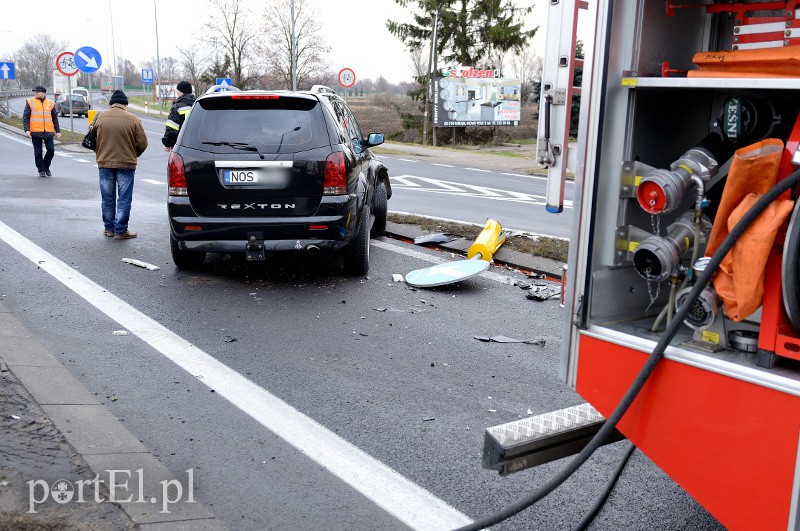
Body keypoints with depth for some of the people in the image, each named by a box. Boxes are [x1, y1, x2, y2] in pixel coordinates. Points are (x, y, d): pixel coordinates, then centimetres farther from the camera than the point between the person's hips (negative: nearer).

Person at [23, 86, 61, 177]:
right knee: (38, 152, 2)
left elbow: (55, 118, 16)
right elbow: (25, 117, 1)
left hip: (48, 132, 1)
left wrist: (58, 131, 12)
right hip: (35, 132, -1)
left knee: (51, 150, -2)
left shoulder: (50, 103, 10)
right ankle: (41, 170, 15)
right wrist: (27, 130, -10)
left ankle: (46, 167, 20)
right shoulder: (30, 102, 4)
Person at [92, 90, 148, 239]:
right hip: (126, 164, -3)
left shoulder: (100, 117, 1)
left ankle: (109, 228, 22)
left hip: (104, 163, 3)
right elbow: (142, 143, -5)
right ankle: (121, 231, 4)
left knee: (107, 198, 14)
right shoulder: (133, 119, -7)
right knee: (124, 198, 3)